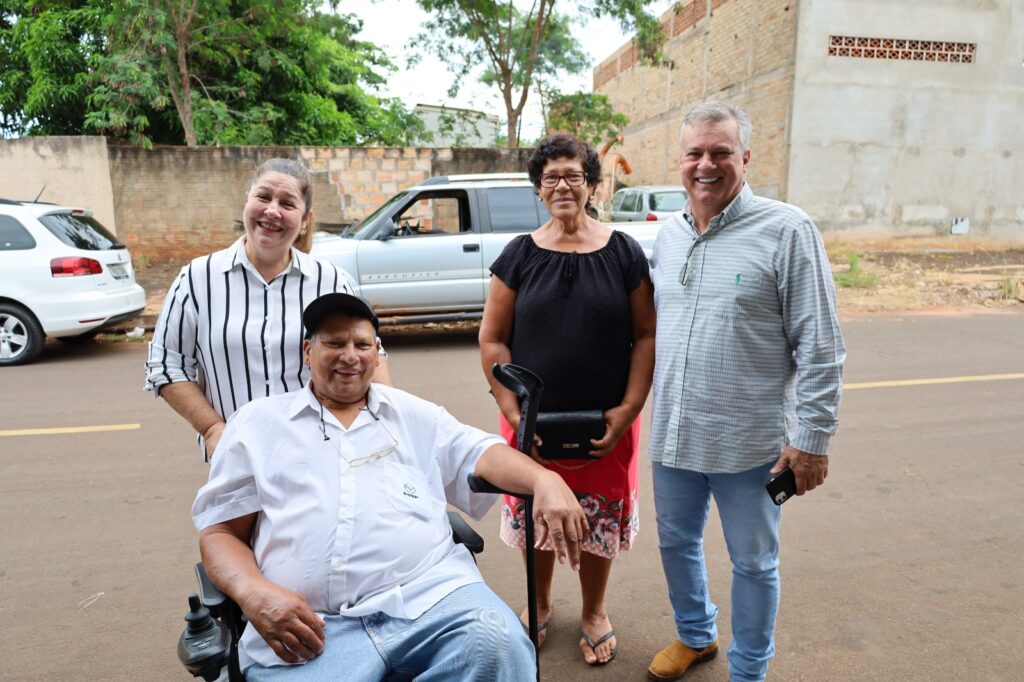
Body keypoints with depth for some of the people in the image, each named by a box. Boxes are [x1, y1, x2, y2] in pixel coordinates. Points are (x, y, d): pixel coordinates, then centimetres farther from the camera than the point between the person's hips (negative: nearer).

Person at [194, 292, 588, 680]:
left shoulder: (412, 413, 20)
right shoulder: (258, 423, 16)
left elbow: (479, 453, 10)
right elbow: (219, 531, 13)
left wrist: (545, 480, -11)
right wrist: (256, 595, -8)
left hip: (431, 595, 3)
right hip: (311, 626, -2)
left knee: (496, 645, -28)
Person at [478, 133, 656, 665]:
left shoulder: (624, 252, -1)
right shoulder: (519, 255, 0)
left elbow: (646, 335, -2)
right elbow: (492, 340, -1)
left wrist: (629, 408, -11)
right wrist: (513, 411, -10)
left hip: (605, 423, 0)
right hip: (533, 421, 1)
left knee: (600, 518, 13)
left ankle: (594, 611, 39)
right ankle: (539, 602, 42)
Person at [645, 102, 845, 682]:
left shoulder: (786, 230, -12)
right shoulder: (668, 234, 7)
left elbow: (820, 347, -13)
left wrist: (813, 437, -14)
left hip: (750, 441, -5)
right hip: (673, 434, 6)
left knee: (753, 562, 13)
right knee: (676, 542, 21)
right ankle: (695, 635, 47)